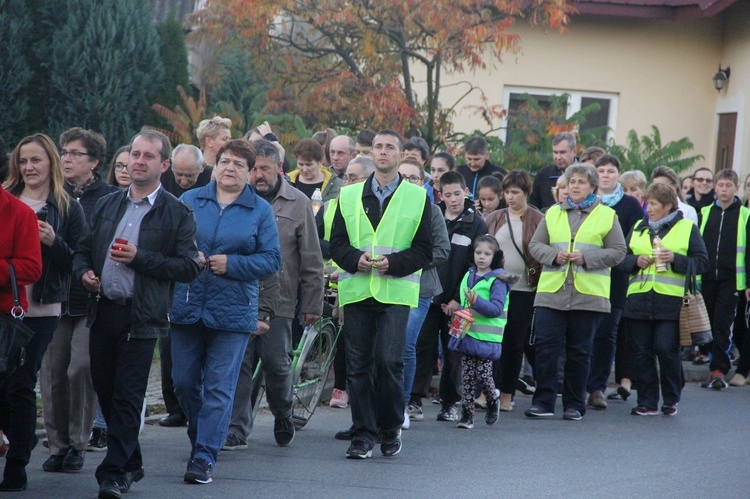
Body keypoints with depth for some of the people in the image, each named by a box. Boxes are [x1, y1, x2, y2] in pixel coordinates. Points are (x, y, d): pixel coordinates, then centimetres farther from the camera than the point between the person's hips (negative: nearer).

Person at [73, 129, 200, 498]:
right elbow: (83, 250, 20)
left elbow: (189, 267, -7)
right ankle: (132, 463, 26)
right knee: (105, 391, 11)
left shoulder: (178, 214, -1)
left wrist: (139, 258, -15)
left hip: (140, 318, -5)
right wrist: (83, 272, -2)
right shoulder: (107, 206, 15)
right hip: (102, 312, 5)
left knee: (127, 397, -6)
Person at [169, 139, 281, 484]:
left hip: (233, 312, -2)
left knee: (219, 387, -4)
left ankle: (205, 456, -1)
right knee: (184, 382, 7)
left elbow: (271, 259, -1)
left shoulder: (261, 211, 4)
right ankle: (200, 439, 29)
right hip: (187, 308, 2)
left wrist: (231, 263, -14)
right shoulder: (189, 201, 9)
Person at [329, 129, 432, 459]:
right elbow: (336, 243, 10)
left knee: (388, 361, -12)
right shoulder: (349, 196, 14)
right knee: (358, 366, 1)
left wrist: (392, 263, -12)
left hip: (395, 292, -2)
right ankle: (363, 435, 7)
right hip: (356, 292, 2)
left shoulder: (417, 197, 8)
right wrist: (355, 259, -10)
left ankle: (391, 430, 6)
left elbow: (424, 251, 4)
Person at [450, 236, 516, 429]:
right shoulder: (469, 276, 14)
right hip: (466, 334, 6)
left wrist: (476, 301, -29)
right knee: (467, 376, 4)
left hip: (486, 338, -6)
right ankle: (466, 414, 7)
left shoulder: (497, 281, -7)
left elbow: (496, 309, -17)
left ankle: (493, 399, 23)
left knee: (482, 374, -6)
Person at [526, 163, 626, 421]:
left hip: (588, 294, -2)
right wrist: (554, 255, -9)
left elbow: (618, 252, 1)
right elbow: (535, 244, 11)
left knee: (579, 351, 4)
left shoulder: (606, 215, 6)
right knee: (546, 346, -6)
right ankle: (543, 402, -2)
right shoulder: (553, 213, 14)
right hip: (551, 292, 2)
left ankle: (574, 405, 13)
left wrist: (586, 258, -12)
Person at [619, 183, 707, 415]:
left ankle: (671, 400, 9)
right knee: (643, 352, 4)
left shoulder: (687, 228, 5)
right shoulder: (638, 228, 16)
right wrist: (636, 261, -4)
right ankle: (647, 402, 11)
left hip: (671, 302, -4)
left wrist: (675, 259, -13)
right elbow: (622, 260, 16)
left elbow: (701, 261, 0)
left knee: (666, 349, -8)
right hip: (639, 299, 4)